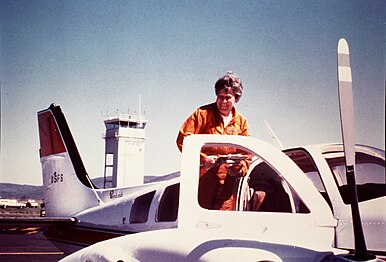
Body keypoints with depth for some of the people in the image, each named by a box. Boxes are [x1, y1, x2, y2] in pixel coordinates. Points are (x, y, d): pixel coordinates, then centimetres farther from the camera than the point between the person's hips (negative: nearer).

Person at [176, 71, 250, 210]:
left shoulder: (241, 122, 14)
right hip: (202, 176, -3)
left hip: (227, 180, 3)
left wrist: (240, 168, -7)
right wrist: (203, 159, -15)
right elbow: (183, 139, -4)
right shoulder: (203, 113, 2)